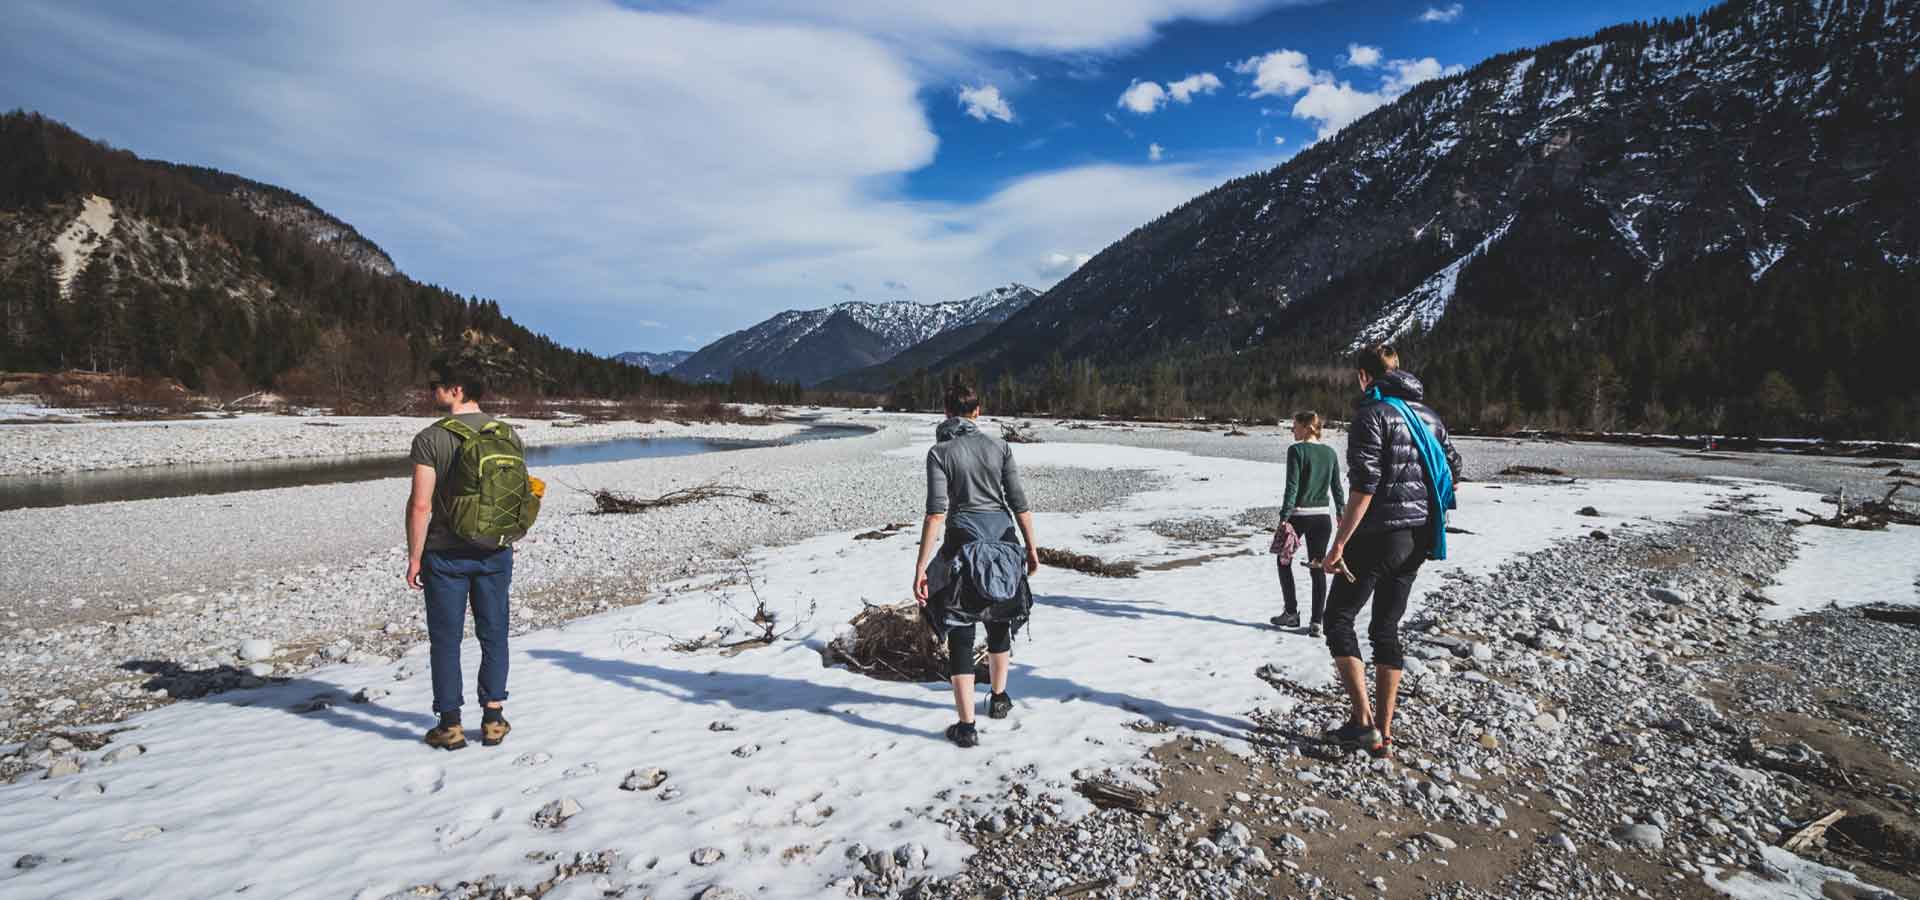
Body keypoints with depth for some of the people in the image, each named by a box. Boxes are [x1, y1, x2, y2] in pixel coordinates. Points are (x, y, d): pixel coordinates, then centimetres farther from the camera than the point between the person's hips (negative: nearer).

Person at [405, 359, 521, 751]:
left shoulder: (430, 438, -12)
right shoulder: (507, 434, 0)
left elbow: (420, 505, -15)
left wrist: (414, 557, -6)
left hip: (445, 556, -3)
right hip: (495, 553, 3)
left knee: (446, 639, 8)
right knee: (494, 635, 13)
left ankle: (450, 725, 15)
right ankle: (493, 719, 18)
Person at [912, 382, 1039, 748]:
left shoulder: (940, 452, -6)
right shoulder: (999, 446, 2)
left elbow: (936, 512, -14)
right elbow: (1019, 502, 1)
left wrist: (921, 566, -14)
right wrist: (1031, 546, 12)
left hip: (963, 543, -3)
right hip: (1003, 539, 3)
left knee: (960, 634, 4)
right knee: (999, 621, 23)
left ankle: (966, 726, 4)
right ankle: (999, 698, 40)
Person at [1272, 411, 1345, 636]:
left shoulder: (1296, 450, -11)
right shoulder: (1330, 453, 6)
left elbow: (1292, 487, -16)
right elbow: (1337, 488, 10)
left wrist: (1284, 517, -15)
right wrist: (1341, 514, 20)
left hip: (1298, 515, -5)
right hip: (1322, 517, 5)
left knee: (1284, 560, 15)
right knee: (1317, 567, 8)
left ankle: (1291, 613, 15)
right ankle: (1316, 622, 7)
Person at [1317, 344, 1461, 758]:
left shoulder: (1372, 413, -13)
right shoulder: (1427, 414, 12)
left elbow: (1364, 484, -21)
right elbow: (1452, 468, 16)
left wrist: (1339, 545, -20)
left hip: (1377, 537, -8)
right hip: (1417, 540, 8)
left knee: (1338, 620, 6)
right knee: (1387, 629, 14)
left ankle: (1363, 720, 1)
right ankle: (1384, 732, 18)